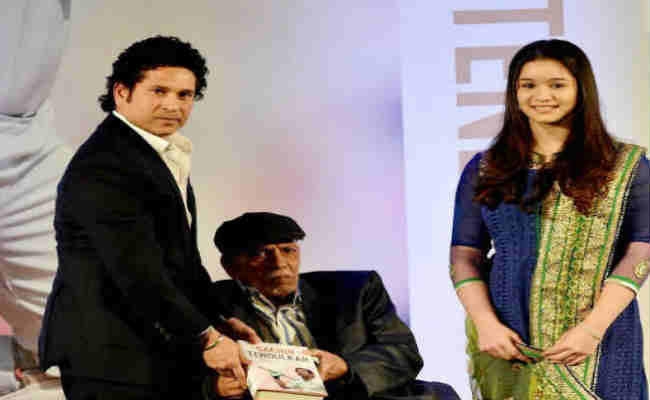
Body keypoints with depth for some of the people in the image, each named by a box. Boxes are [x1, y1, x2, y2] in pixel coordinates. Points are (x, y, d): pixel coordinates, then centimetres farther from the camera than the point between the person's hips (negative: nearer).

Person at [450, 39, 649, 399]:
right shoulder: (484, 170, 8)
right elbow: (465, 255, 5)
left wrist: (592, 328, -15)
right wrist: (485, 323, -10)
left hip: (595, 347, -1)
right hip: (507, 343, 2)